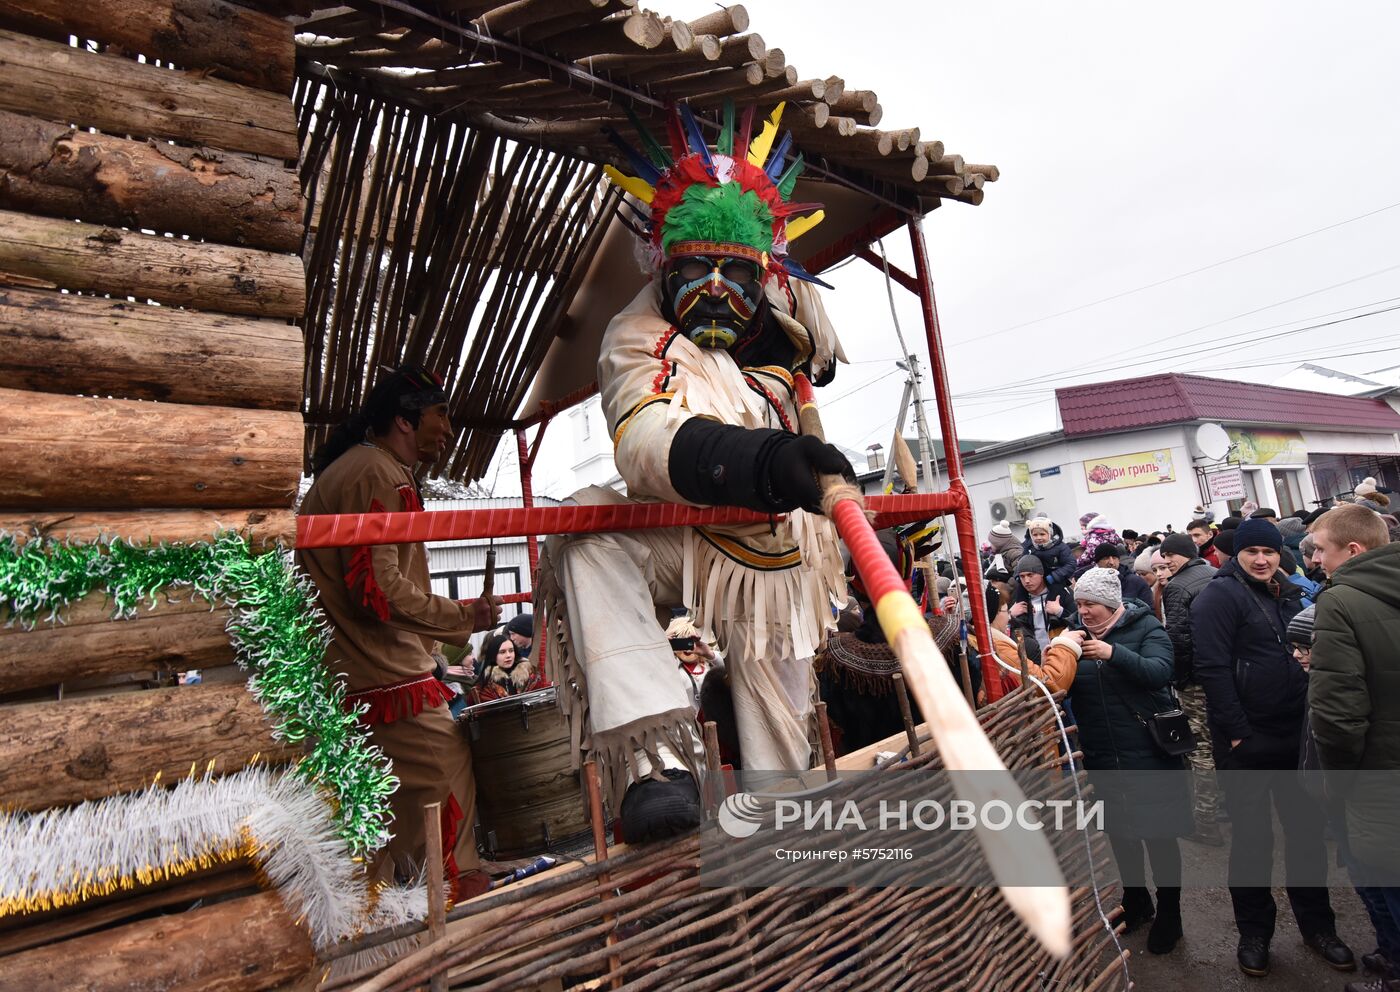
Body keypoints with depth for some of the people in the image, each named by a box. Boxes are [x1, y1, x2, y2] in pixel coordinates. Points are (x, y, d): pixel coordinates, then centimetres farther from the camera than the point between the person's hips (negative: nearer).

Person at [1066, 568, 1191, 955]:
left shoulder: (1145, 628, -8)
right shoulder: (1079, 636, 4)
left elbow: (1160, 672, -24)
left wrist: (1113, 653, -36)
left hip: (1147, 752, -4)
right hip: (1101, 757, 5)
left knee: (1158, 833, 7)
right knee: (1119, 832, 18)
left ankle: (1168, 913, 27)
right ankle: (1135, 901, 39)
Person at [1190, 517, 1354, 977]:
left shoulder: (1291, 594, 11)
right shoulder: (1219, 595, -13)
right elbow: (1212, 667, -19)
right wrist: (1236, 732, -20)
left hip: (1296, 734, 6)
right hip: (1246, 740, -6)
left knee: (1307, 829, 17)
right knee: (1252, 837, 6)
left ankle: (1316, 924, 36)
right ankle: (1254, 932, 22)